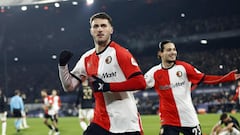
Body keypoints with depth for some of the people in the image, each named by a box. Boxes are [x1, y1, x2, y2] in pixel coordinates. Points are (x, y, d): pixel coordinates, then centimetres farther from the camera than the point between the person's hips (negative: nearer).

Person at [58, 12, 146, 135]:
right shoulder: (87, 59, 10)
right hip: (101, 123, 5)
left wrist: (107, 86, -20)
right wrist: (62, 64, 0)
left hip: (126, 124, -5)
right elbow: (69, 86, 16)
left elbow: (140, 82, -18)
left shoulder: (120, 53, -9)